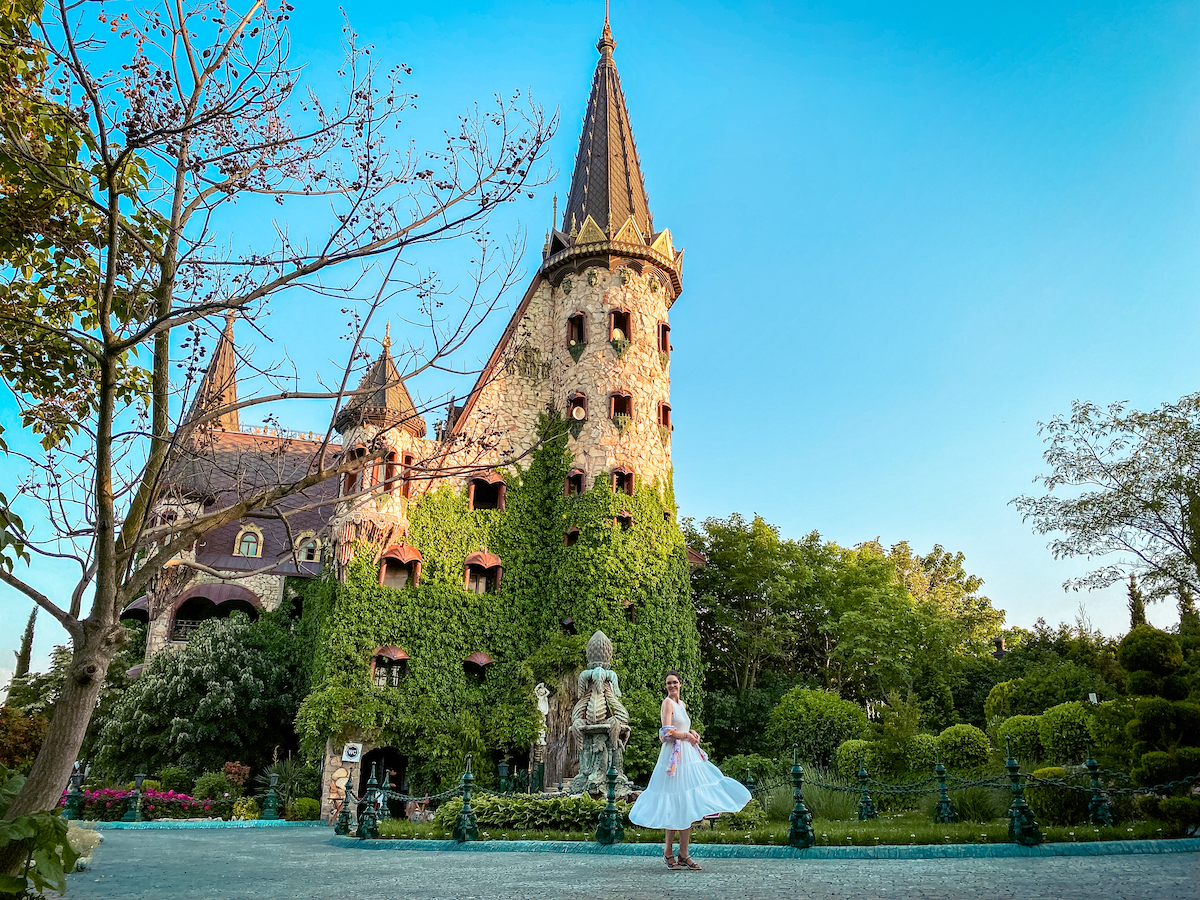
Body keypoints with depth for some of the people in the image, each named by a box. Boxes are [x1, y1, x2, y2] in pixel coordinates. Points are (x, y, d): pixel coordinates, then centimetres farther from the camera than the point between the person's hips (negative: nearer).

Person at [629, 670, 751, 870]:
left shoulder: (681, 703, 17)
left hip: (688, 756, 8)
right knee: (677, 807, -5)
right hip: (675, 757, -8)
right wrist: (687, 736, -8)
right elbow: (667, 731, -18)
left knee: (688, 805, 6)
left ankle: (683, 855, 11)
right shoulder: (668, 703, -8)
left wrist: (692, 733, 7)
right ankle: (669, 852, 8)